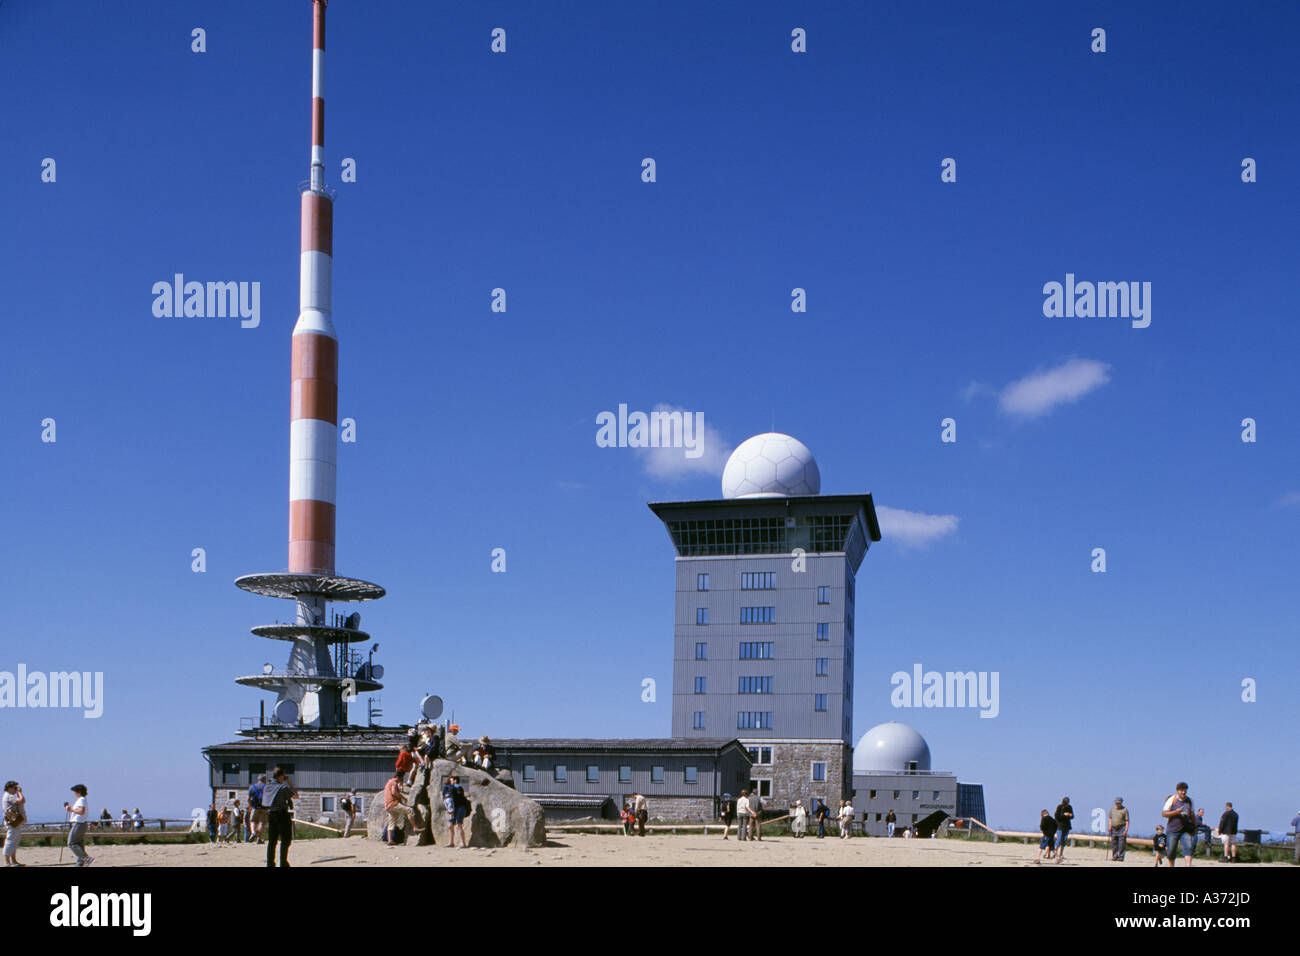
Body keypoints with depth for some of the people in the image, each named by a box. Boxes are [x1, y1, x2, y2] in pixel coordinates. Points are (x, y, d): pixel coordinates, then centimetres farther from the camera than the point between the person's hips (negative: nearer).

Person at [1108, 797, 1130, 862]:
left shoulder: (1124, 810, -5)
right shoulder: (1112, 809, 11)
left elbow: (1127, 821, -7)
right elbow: (1110, 818, 18)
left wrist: (1126, 830, -15)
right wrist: (1110, 827, 6)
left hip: (1122, 828, -5)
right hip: (1114, 828, 5)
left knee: (1121, 844, -6)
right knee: (1114, 844, 6)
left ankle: (1120, 858, -3)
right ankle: (1114, 857, 12)